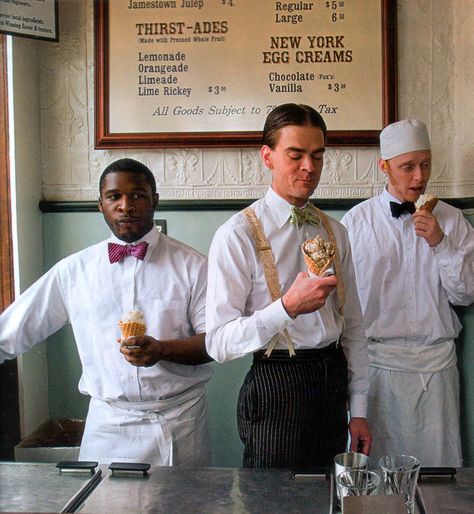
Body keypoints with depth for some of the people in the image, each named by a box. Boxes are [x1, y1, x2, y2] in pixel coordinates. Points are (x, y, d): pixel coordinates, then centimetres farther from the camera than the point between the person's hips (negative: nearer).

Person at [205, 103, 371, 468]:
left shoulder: (335, 232, 8)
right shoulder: (238, 235, -12)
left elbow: (353, 325, 11)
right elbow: (218, 343, -16)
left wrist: (359, 410, 9)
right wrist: (288, 307, -29)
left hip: (334, 381, 6)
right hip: (277, 387, -5)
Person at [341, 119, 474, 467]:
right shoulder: (357, 220, -2)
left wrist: (440, 243, -13)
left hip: (436, 360, 2)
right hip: (378, 357, -1)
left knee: (440, 458, 9)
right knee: (377, 457, 9)